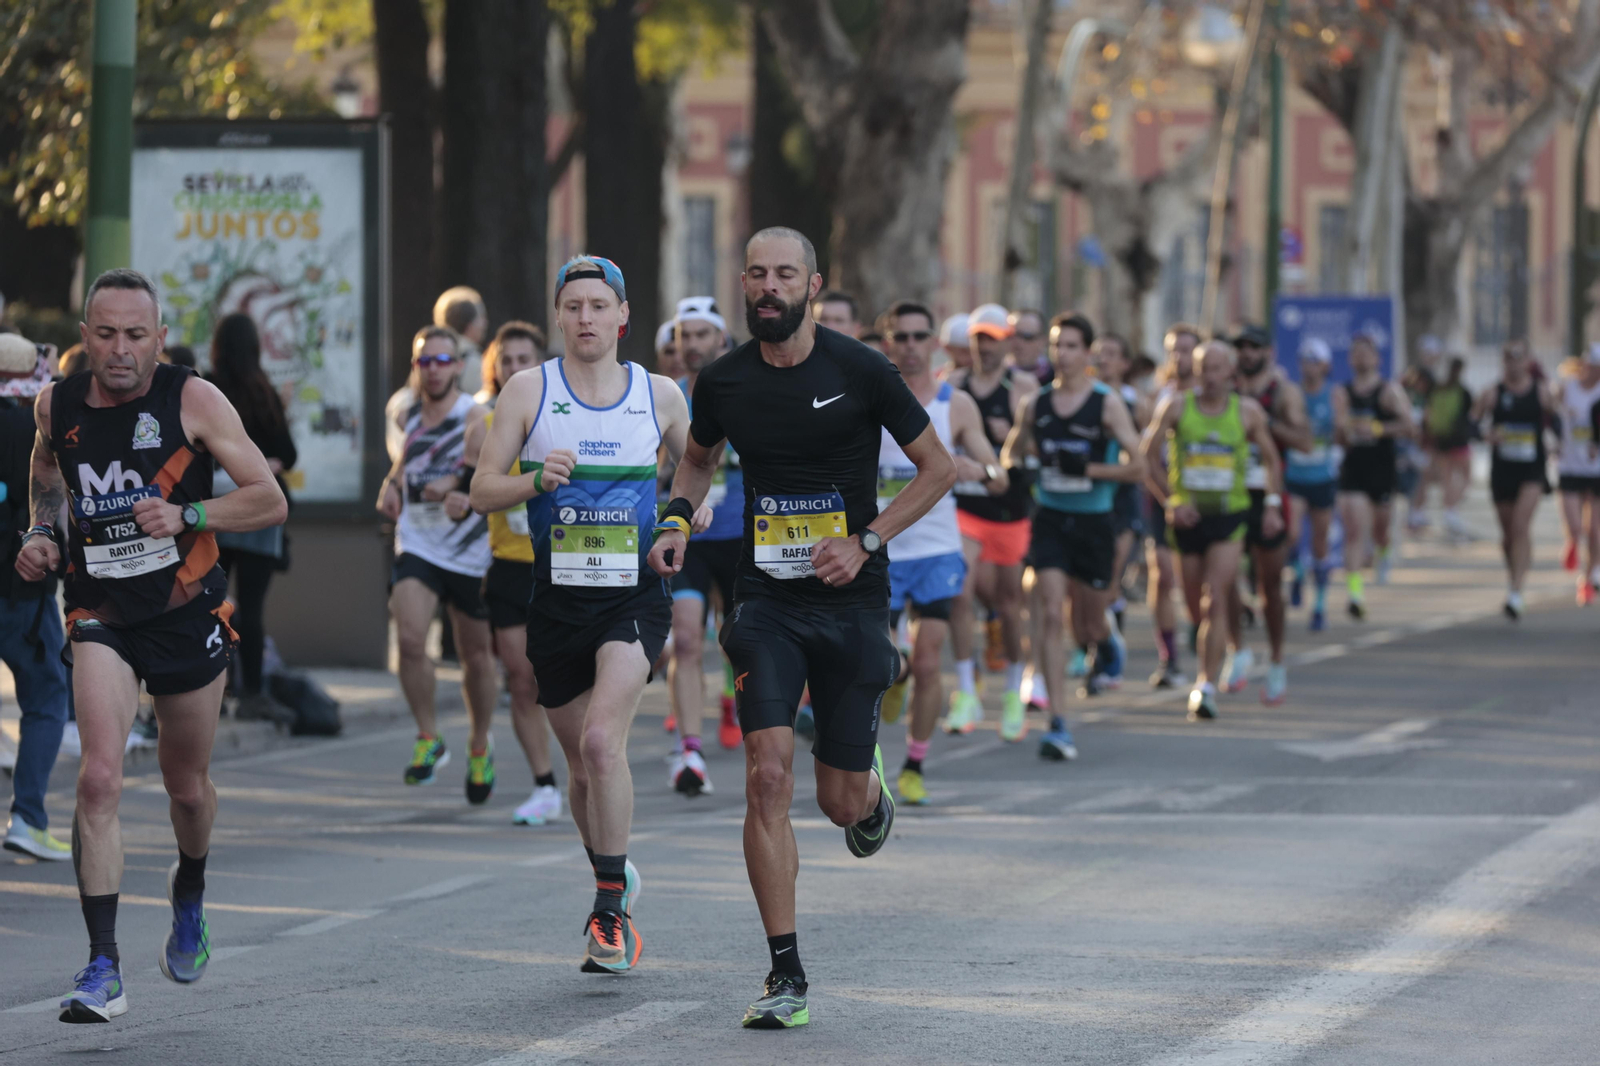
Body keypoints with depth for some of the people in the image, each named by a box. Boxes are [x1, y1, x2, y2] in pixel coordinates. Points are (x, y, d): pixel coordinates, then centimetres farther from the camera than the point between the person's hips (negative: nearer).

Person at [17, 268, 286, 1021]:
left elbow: (271, 502, -10)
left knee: (186, 786, 15)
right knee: (99, 778, -18)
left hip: (187, 611, -1)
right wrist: (40, 531, 4)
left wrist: (186, 515, -24)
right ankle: (103, 968, -18)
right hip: (100, 613, 1)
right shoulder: (56, 406, -2)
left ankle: (189, 894, 49)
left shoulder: (193, 401, -12)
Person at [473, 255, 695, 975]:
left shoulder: (660, 395, 4)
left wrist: (695, 505, -3)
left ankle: (610, 912, -14)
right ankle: (614, 878, 36)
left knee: (602, 740, -21)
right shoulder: (529, 390, 2)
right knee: (583, 765, 10)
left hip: (635, 597, -2)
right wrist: (537, 479, -19)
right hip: (558, 597, 2)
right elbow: (482, 491, 0)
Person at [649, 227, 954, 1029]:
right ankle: (786, 976, -10)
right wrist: (678, 520, 2)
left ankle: (871, 789, 46)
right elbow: (698, 458, 22)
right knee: (767, 777, -15)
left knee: (838, 802, 5)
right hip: (766, 601, 1)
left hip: (850, 601, -1)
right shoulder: (724, 382, 1)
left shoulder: (858, 372, -8)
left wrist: (865, 542, -12)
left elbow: (938, 467, 0)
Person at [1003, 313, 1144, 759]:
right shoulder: (1036, 404, 4)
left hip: (1094, 522, -2)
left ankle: (1105, 643, 49)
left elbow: (1136, 467, -8)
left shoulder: (1107, 403, -6)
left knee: (1088, 627, 8)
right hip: (1050, 518, 2)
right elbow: (1012, 455, 18)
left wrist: (1088, 468, -20)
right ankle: (1058, 726, -15)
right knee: (1050, 615, -13)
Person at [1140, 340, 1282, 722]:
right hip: (1186, 515, 1)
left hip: (1229, 516, -1)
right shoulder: (1176, 407, 0)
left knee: (1214, 600, -16)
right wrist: (1169, 501, -9)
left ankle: (1207, 686, -17)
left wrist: (1273, 504, 3)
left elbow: (1271, 459, 15)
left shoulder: (1248, 411, 2)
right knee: (1196, 607, 9)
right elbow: (1144, 457, 1)